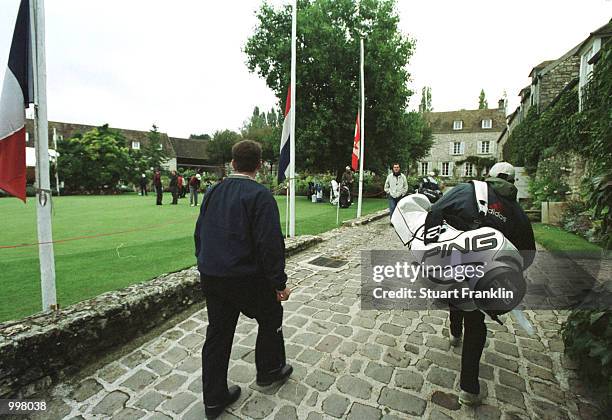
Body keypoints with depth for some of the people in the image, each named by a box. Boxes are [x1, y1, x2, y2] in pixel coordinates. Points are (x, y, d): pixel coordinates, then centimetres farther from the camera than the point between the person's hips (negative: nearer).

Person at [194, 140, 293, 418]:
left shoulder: (213, 192, 7)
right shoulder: (260, 195, -16)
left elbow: (199, 234, 14)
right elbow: (270, 244, -21)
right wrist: (279, 283, -12)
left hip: (210, 277, 7)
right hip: (247, 278, -6)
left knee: (218, 334, 17)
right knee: (271, 317, 20)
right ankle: (269, 370, 39)